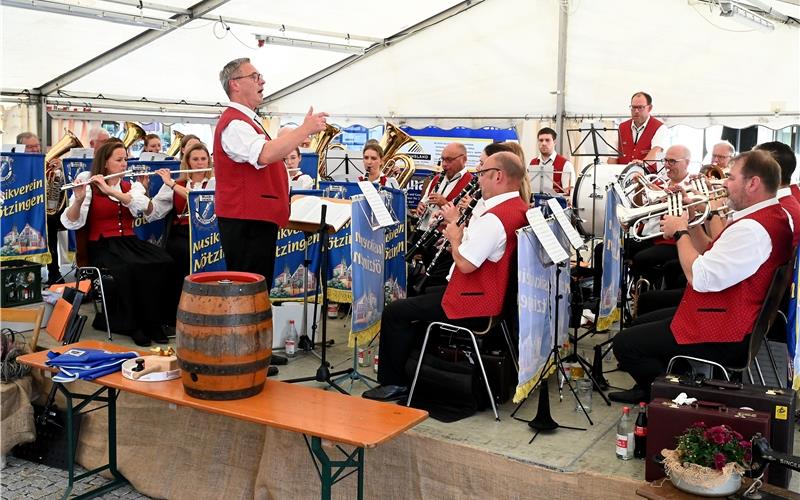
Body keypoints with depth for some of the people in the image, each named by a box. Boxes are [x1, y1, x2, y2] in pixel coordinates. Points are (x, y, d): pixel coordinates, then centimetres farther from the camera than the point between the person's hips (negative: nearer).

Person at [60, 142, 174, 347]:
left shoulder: (132, 186, 14)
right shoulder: (89, 187, 3)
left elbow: (144, 206, -10)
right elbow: (71, 223, -9)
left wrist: (110, 191, -20)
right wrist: (79, 199, -27)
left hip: (130, 242, 4)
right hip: (102, 246, -4)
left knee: (163, 263, -26)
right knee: (128, 269, -35)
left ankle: (154, 321, -16)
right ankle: (133, 324, -19)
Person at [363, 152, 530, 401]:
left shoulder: (494, 217, -26)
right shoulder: (520, 208, 5)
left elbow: (465, 264, -29)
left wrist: (455, 238, -11)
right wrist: (460, 223, 1)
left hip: (473, 304, -11)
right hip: (497, 294, 11)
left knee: (394, 312, -4)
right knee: (423, 294, 29)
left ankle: (395, 382, 8)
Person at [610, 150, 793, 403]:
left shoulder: (753, 229, -28)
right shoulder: (774, 215, 8)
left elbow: (700, 278, -29)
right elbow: (714, 256, 14)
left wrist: (680, 232, -15)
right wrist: (691, 222, 4)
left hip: (720, 337, -11)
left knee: (625, 343, -11)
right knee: (643, 323, 24)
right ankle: (647, 390, 36)